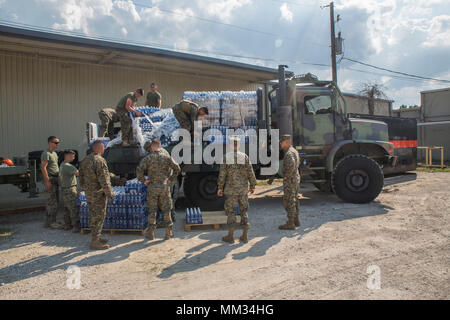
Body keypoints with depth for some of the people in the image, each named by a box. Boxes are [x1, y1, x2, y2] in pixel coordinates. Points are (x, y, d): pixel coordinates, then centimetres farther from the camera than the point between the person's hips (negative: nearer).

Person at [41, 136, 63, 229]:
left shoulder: (55, 153, 18)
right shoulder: (46, 153, -11)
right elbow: (43, 167, -18)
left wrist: (59, 179, 19)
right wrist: (47, 181, -22)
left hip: (55, 180, 10)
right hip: (50, 179, -10)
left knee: (53, 201, 12)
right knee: (52, 201, -8)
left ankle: (48, 222, 20)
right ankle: (52, 222, -3)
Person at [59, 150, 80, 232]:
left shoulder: (62, 165, 15)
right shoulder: (68, 166, -18)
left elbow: (60, 177, 23)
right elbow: (78, 173, -28)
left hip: (64, 189, 10)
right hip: (70, 190, -10)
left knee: (67, 208, 14)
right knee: (74, 209, -8)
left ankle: (67, 225, 21)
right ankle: (76, 227, -6)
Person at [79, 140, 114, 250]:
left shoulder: (84, 160, 8)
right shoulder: (100, 160, -19)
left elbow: (81, 179, 14)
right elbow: (104, 180, -22)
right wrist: (110, 194, -15)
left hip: (88, 194, 8)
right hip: (98, 194, -8)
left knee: (93, 216, 17)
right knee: (99, 217, 0)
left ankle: (96, 237, 28)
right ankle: (95, 242, 5)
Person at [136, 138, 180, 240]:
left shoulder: (147, 158, -5)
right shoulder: (167, 157, -1)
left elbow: (139, 170, -14)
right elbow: (177, 169, -3)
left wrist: (144, 181, -1)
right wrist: (171, 179, 4)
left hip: (152, 187, -1)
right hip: (164, 187, 1)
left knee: (152, 210, 9)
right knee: (166, 210, 10)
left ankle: (151, 233, 16)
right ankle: (168, 232, 13)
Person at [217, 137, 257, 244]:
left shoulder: (226, 157, -6)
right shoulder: (245, 156, -1)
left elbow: (222, 174, -8)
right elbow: (250, 172, -1)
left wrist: (220, 187, 0)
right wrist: (252, 186, 9)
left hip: (231, 189, -2)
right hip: (243, 188, 2)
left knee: (231, 211, 6)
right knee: (244, 211, 10)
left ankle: (230, 236, 12)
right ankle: (245, 236, 14)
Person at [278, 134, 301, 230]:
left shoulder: (289, 153, -21)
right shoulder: (294, 150, 13)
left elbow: (291, 167, -35)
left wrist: (286, 176, -19)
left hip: (290, 180, -10)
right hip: (296, 178, 10)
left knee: (288, 202, -4)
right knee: (294, 200, 17)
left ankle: (290, 224, 2)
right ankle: (296, 220, 27)